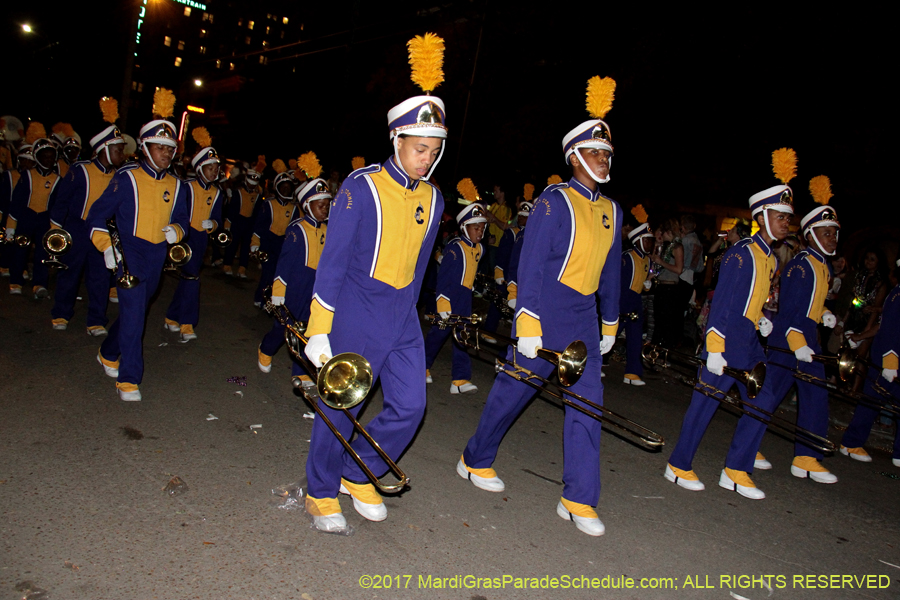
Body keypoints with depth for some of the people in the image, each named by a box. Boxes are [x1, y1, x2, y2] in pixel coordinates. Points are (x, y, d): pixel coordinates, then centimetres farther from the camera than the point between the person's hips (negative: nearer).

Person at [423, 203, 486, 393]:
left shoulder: (479, 249, 9)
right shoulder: (455, 247, -13)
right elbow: (443, 277, -16)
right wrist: (443, 306, -20)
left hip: (465, 298, 7)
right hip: (450, 296, -7)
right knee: (439, 332, 1)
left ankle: (460, 379, 4)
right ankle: (423, 366, 22)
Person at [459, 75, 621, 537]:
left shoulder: (611, 211, 11)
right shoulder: (554, 203, -9)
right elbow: (531, 264, -14)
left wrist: (610, 323, 22)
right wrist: (527, 326, -19)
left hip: (584, 324, 6)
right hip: (545, 319, -6)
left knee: (588, 404, 2)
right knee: (512, 392, 7)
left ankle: (579, 501, 10)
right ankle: (476, 461, 30)